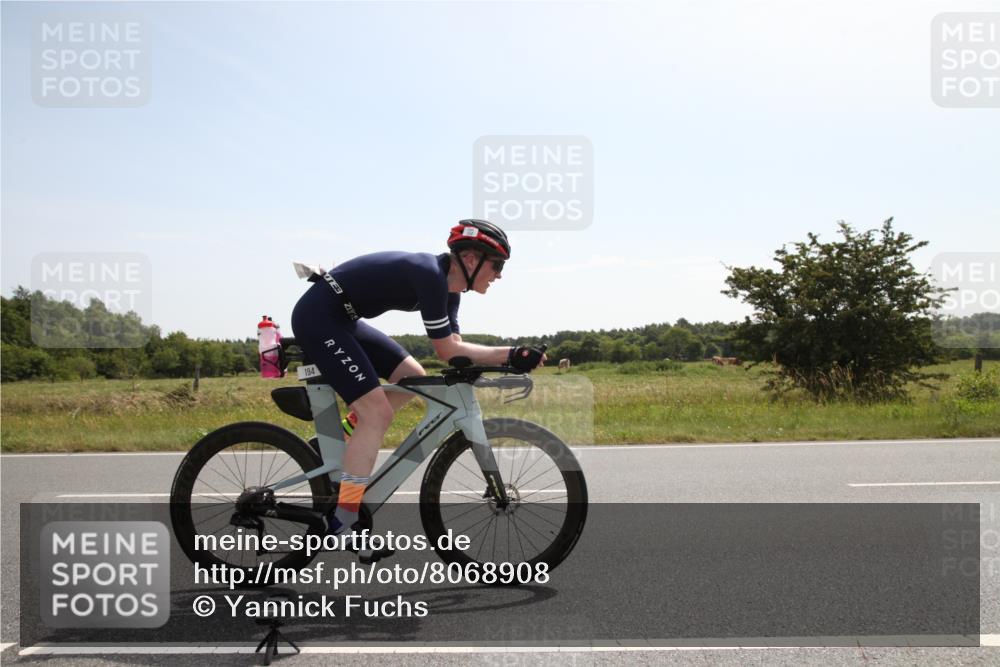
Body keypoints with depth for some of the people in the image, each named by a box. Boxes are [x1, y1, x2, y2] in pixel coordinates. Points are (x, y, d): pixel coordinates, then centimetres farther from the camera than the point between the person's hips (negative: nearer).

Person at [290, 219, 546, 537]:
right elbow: (448, 351, -18)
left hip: (342, 320, 10)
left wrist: (512, 354, -7)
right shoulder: (430, 275, -22)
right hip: (318, 317, -10)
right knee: (378, 412, -15)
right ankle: (342, 523, -14)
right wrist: (510, 357, -12)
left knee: (412, 377, 13)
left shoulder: (447, 284, 7)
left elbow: (454, 347, 4)